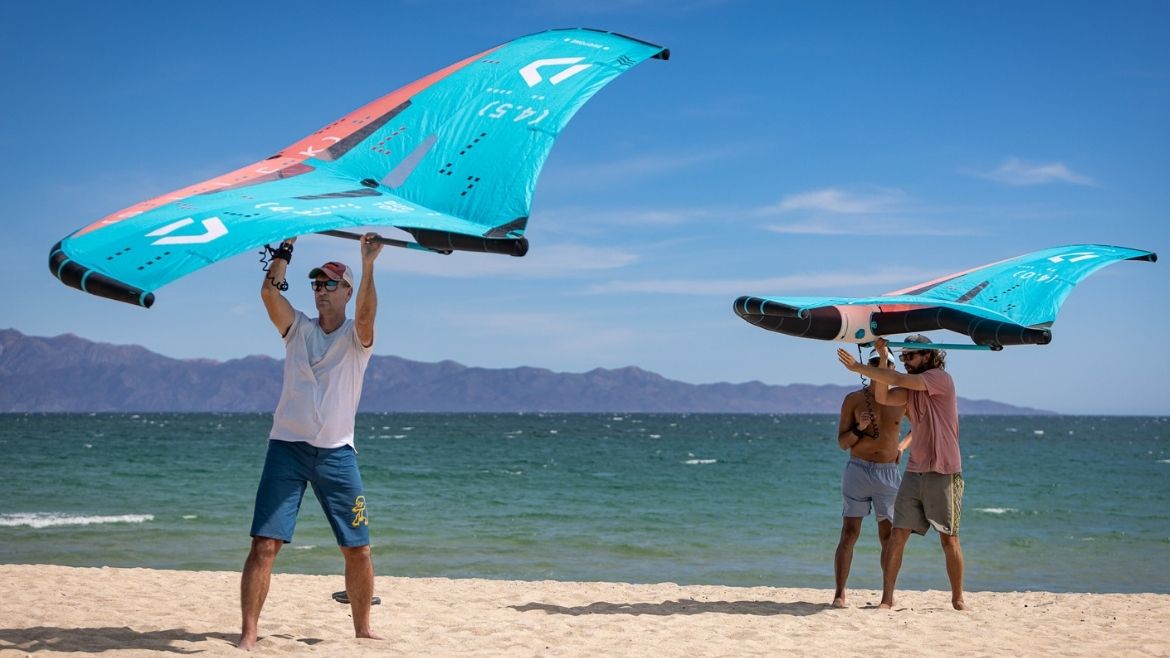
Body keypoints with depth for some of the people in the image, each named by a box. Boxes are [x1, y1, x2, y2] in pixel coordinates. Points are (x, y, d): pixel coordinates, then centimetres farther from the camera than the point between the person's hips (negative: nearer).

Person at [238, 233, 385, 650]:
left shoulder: (356, 337, 5)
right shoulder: (298, 329, 10)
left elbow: (366, 313, -17)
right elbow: (269, 292, -6)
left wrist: (368, 265, -29)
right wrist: (285, 249, -11)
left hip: (337, 452, 0)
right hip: (287, 447, 0)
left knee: (358, 548, 3)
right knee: (265, 544, -9)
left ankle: (363, 630, 19)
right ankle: (248, 635, -7)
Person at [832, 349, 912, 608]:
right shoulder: (853, 400, 2)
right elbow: (842, 442, 3)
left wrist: (902, 445, 7)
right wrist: (859, 429, -16)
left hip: (888, 473, 2)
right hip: (858, 470, -2)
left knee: (888, 535, 2)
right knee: (849, 533, -4)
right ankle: (839, 594, -3)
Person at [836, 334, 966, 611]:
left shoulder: (940, 378, -7)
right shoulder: (912, 388, 14)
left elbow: (898, 380, -17)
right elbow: (883, 397, -1)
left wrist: (859, 367, -15)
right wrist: (883, 358, -4)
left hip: (943, 473, -6)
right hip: (914, 472, 6)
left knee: (949, 538, 1)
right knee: (897, 534, -2)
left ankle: (958, 598, 13)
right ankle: (887, 598, -1)